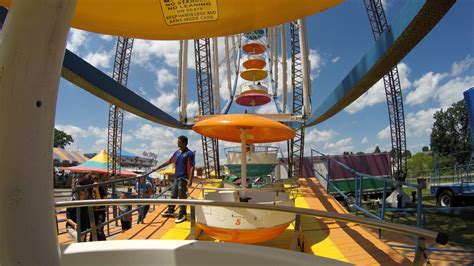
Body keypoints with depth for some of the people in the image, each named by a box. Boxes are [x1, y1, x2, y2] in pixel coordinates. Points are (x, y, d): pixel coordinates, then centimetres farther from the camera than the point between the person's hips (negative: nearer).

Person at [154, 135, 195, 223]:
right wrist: (158, 167, 21)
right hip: (176, 177, 7)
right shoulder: (177, 152, 11)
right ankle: (170, 211, 30)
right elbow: (169, 161, 20)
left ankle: (182, 215, 7)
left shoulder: (189, 153, -10)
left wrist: (190, 180, -21)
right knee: (173, 195, 16)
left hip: (183, 178, -7)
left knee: (182, 197, -2)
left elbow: (192, 167, -15)